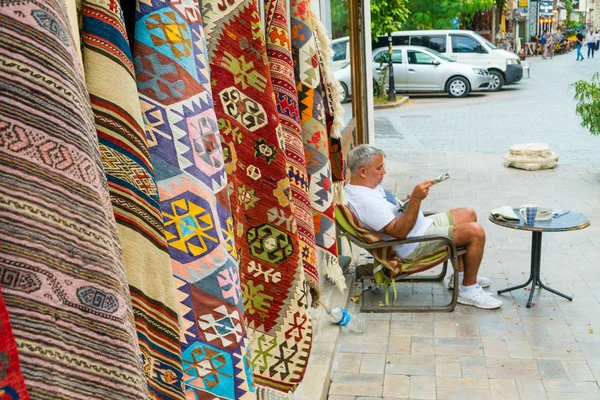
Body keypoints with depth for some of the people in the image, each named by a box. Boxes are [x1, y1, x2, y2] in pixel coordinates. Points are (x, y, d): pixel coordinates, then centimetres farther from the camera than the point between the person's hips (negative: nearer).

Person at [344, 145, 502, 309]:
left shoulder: (367, 185, 5)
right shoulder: (365, 200, -29)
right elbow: (400, 231, -30)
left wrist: (405, 202, 0)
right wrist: (415, 199, -33)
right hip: (414, 244, -11)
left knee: (469, 214, 20)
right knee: (476, 232, -18)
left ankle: (461, 276, 27)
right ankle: (469, 290, 0)